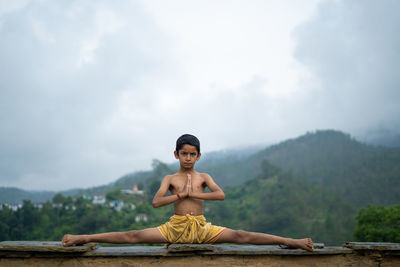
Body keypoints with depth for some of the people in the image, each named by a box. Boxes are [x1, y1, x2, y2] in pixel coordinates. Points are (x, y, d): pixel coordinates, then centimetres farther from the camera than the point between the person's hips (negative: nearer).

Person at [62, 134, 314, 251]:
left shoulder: (204, 177, 8)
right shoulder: (170, 179, 8)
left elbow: (221, 195, -10)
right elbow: (156, 202, -7)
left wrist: (193, 194, -10)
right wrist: (182, 194, -10)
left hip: (201, 227, 0)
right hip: (175, 227, 0)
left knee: (240, 236, -15)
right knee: (134, 236, -13)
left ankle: (290, 242, -18)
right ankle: (83, 238, -13)